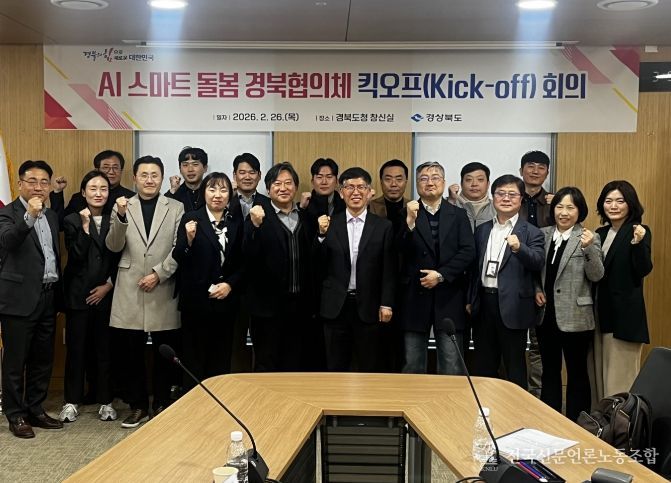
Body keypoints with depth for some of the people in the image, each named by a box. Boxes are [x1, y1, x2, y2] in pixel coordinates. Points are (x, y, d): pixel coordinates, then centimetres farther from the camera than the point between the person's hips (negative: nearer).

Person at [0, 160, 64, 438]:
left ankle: (35, 409, 26)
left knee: (43, 359, 14)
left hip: (48, 297, 7)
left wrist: (58, 290, 13)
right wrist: (29, 216, -41)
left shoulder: (52, 216, 14)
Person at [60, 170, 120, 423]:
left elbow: (119, 258, 6)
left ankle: (105, 401, 17)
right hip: (78, 295, -1)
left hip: (105, 295, 1)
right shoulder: (72, 220, 0)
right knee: (76, 348, 5)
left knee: (104, 349, 6)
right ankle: (72, 401, 16)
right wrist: (84, 227, -20)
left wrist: (109, 285, -4)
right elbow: (75, 257, -12)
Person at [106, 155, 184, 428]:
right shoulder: (122, 206, 7)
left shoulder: (176, 208, 5)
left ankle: (162, 406, 19)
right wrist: (121, 217, -18)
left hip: (163, 290, -1)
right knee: (131, 353, 6)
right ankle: (138, 407, 20)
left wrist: (158, 273, -11)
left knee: (163, 353, 6)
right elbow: (113, 246, -2)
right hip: (129, 291, 1)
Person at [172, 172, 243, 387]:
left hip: (226, 300, 2)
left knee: (221, 358, 10)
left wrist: (230, 284, -6)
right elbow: (179, 259, -6)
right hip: (196, 299, -2)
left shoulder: (237, 221, 5)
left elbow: (243, 261, 8)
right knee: (194, 358, 6)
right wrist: (189, 239, -23)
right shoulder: (191, 219, -2)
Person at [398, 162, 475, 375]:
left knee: (452, 365, 3)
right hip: (415, 296, 0)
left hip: (449, 296, 0)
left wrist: (441, 274, -11)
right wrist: (410, 221, -21)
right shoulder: (407, 214, 5)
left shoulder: (458, 215, 8)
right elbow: (401, 252, -8)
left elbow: (468, 252, -2)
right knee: (412, 365, 7)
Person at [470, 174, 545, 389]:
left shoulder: (530, 233, -2)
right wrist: (470, 299, 10)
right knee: (483, 364, 13)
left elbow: (538, 262, -17)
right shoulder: (482, 230, 12)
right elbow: (475, 267, 14)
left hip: (512, 306, -4)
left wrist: (519, 248, -35)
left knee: (514, 365, 5)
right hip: (484, 302, 5)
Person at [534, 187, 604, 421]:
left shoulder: (588, 238, -7)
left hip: (574, 317, -5)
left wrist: (588, 248, -27)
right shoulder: (543, 234, 5)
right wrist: (537, 290, -1)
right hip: (546, 314, 5)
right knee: (549, 370, 16)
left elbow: (596, 276, -14)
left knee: (577, 372, 6)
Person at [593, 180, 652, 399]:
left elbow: (644, 270, -17)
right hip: (600, 312, 7)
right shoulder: (600, 233, 11)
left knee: (621, 379, -2)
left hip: (625, 313, -7)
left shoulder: (639, 232, -7)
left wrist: (638, 243, -33)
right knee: (601, 374, 15)